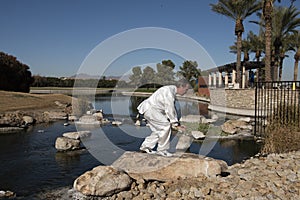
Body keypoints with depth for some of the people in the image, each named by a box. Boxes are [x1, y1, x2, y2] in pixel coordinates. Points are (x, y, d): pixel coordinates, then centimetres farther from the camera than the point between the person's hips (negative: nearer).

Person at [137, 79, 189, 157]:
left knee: (159, 129, 12)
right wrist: (175, 124, -14)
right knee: (165, 125, -14)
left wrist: (176, 124, 13)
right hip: (149, 109, -10)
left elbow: (172, 109, 19)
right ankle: (162, 150, -5)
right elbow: (169, 110, -21)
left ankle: (145, 147, 20)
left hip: (150, 109, 10)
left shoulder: (173, 92, 13)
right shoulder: (169, 90, -20)